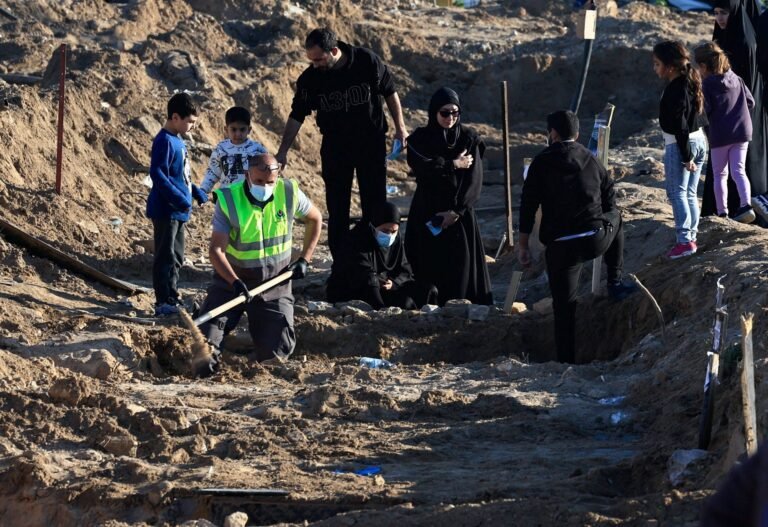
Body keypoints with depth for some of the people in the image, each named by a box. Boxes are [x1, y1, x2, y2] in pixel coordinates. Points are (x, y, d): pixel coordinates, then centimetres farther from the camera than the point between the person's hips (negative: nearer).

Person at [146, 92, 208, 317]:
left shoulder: (178, 141, 14)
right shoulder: (164, 141, -16)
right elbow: (157, 174, -24)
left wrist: (196, 192, 11)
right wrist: (179, 199, -26)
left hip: (178, 211, 10)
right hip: (166, 210, -10)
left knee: (176, 257, 15)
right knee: (165, 256, -6)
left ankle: (172, 298, 23)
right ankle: (163, 302, -4)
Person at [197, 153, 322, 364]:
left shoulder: (289, 193, -10)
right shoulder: (228, 200, -17)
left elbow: (315, 219, 10)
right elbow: (216, 250, -21)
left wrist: (304, 259, 4)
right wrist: (235, 282, -36)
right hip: (232, 278, -2)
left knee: (277, 352, -2)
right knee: (205, 339, -14)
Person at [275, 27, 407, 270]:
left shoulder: (368, 62, -17)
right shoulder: (310, 78, -14)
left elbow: (390, 93, -2)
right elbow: (296, 116, -4)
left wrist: (399, 127, 0)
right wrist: (283, 151, -7)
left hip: (371, 142, -1)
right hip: (335, 147, 1)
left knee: (375, 204, 5)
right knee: (337, 208, 2)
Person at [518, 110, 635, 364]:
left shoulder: (542, 163, 0)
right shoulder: (591, 159, 12)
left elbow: (528, 204, -2)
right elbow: (609, 198, 19)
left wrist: (523, 243, 5)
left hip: (561, 245, -3)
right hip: (599, 238, 3)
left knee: (564, 305, 7)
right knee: (616, 219, 37)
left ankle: (566, 360, 6)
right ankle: (615, 282, 34)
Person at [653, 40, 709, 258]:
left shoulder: (674, 91, -23)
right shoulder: (691, 83, 6)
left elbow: (680, 126, -22)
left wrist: (686, 157, -19)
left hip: (679, 145, -9)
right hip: (699, 140, 9)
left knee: (677, 193, -4)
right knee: (690, 193, 15)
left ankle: (684, 240, -8)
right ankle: (692, 235, 19)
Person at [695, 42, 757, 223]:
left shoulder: (707, 84, -9)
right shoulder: (737, 79, 7)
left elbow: (705, 110, -12)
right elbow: (750, 102, 9)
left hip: (719, 135, -4)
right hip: (742, 132, 4)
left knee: (720, 174, 10)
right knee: (738, 170, 4)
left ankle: (722, 212, 11)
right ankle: (746, 205, -17)